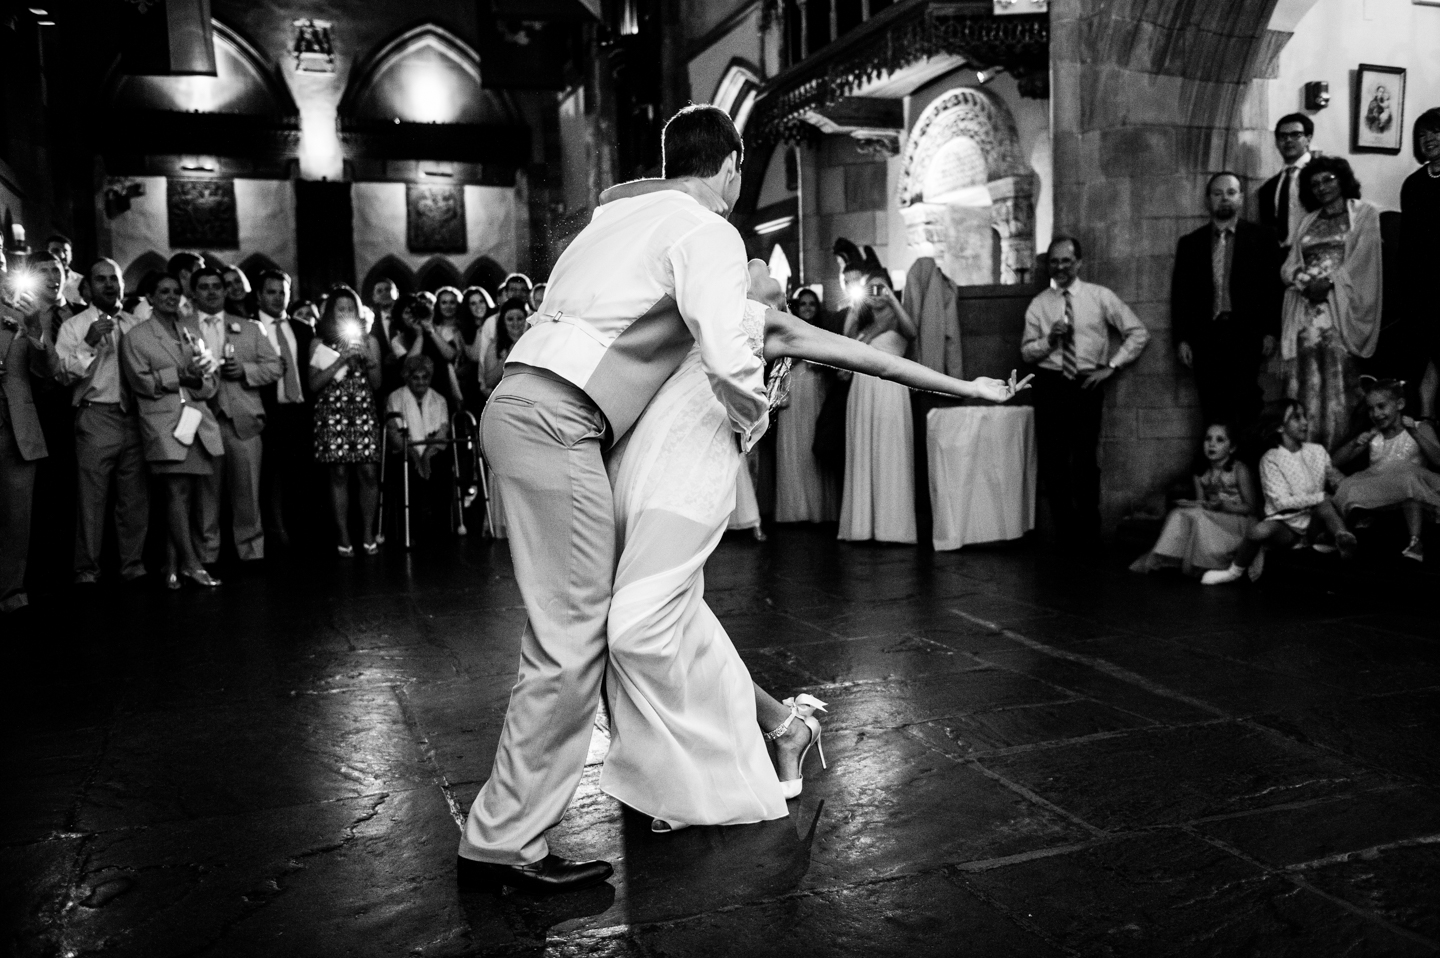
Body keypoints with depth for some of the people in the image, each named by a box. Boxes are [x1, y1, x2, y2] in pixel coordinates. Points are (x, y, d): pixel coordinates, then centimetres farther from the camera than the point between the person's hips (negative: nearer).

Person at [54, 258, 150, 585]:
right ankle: (87, 571, 7)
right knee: (91, 498, -2)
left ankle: (133, 566, 19)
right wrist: (88, 344, -17)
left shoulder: (135, 325, 14)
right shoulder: (74, 326, 3)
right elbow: (63, 374, -7)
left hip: (134, 419, 4)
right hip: (96, 418, -3)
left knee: (136, 498, 8)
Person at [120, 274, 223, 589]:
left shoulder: (193, 329, 21)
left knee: (192, 495, 3)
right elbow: (142, 381, -3)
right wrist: (181, 376, -8)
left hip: (198, 418, 5)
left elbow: (212, 380, 14)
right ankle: (191, 564, -11)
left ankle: (174, 563, 13)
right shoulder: (135, 337, 8)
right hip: (164, 422, -4)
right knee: (178, 490, -14)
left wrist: (198, 378, -7)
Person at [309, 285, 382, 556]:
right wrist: (341, 360, -9)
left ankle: (368, 534, 4)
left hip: (363, 413, 2)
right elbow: (314, 384, -2)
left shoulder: (369, 341, 13)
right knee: (339, 474, -3)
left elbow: (377, 384, 10)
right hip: (332, 414, -1)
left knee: (369, 473, -6)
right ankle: (343, 536, 3)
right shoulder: (319, 343, 7)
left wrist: (368, 360, -7)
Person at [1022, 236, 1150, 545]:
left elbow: (1139, 333, 4)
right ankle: (1064, 530, 15)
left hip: (1087, 384, -1)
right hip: (1050, 384, 2)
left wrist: (1111, 366, -3)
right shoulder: (1038, 304, 7)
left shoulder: (1100, 297, 3)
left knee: (1085, 459, -1)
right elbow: (1026, 351, 7)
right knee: (1053, 460, 2)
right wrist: (1049, 340, -12)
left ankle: (1088, 531, 12)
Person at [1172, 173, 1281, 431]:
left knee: (1246, 409, -9)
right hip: (1205, 336, 2)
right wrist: (1181, 339, 2)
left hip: (1246, 334, -1)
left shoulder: (1260, 238, 8)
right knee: (1213, 409, -2)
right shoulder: (1190, 243, 13)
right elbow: (1180, 293, 10)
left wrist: (1271, 332, -3)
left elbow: (1273, 286, 5)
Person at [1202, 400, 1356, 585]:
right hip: (1286, 525, -3)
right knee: (1260, 530, -35)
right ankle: (1235, 571, -14)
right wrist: (1320, 497, -20)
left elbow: (1338, 479, 5)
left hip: (1314, 524, 3)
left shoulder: (1318, 451, 9)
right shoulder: (1271, 459, -5)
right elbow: (1282, 502, -13)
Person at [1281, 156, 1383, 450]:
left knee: (1337, 381, -11)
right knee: (1303, 380, -4)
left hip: (1340, 309, -4)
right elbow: (1289, 266, 14)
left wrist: (1328, 282, -13)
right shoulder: (1307, 222, 22)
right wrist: (1303, 281, -7)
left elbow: (1362, 261, -3)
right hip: (1305, 310, 4)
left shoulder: (1366, 214, 9)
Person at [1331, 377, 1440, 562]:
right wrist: (1356, 443, -2)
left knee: (1408, 476, -36)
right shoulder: (1371, 436, 20)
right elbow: (1336, 462, 15)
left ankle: (1415, 542, -37)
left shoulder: (1421, 429, 11)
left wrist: (1415, 433, -14)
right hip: (1377, 498, 3)